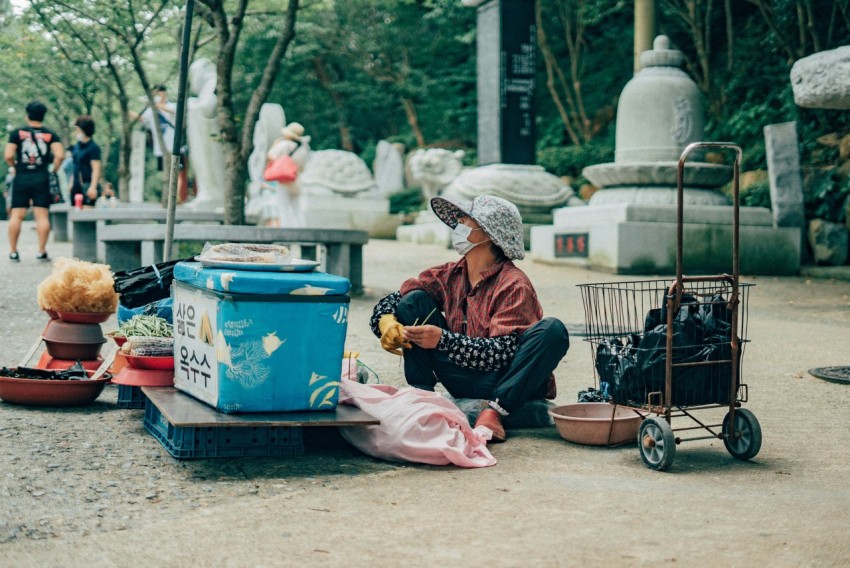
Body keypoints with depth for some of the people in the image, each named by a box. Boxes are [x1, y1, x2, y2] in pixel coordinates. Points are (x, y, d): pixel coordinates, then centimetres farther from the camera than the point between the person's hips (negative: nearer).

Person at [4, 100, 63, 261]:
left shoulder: (17, 133, 0)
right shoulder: (50, 135, 1)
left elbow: (8, 156, -7)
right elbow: (59, 155, -11)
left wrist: (15, 166, 11)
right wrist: (53, 170, 5)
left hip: (21, 178, 0)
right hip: (42, 179, 0)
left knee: (16, 215, 6)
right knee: (42, 216, 1)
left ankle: (13, 251, 8)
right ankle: (42, 251, -1)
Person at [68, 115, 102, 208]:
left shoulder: (93, 147, -9)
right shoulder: (76, 146, 14)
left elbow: (96, 169, -13)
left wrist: (93, 187, -20)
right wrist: (71, 182, 22)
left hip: (87, 184, -8)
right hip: (77, 185, 8)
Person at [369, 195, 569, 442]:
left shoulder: (513, 285, -15)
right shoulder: (450, 275, 3)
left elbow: (503, 353, -25)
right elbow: (391, 301, 5)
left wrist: (442, 339, -35)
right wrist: (386, 321, -20)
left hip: (509, 384, -5)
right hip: (465, 382, 5)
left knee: (552, 331, -31)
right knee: (414, 300, -5)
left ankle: (493, 411, -30)